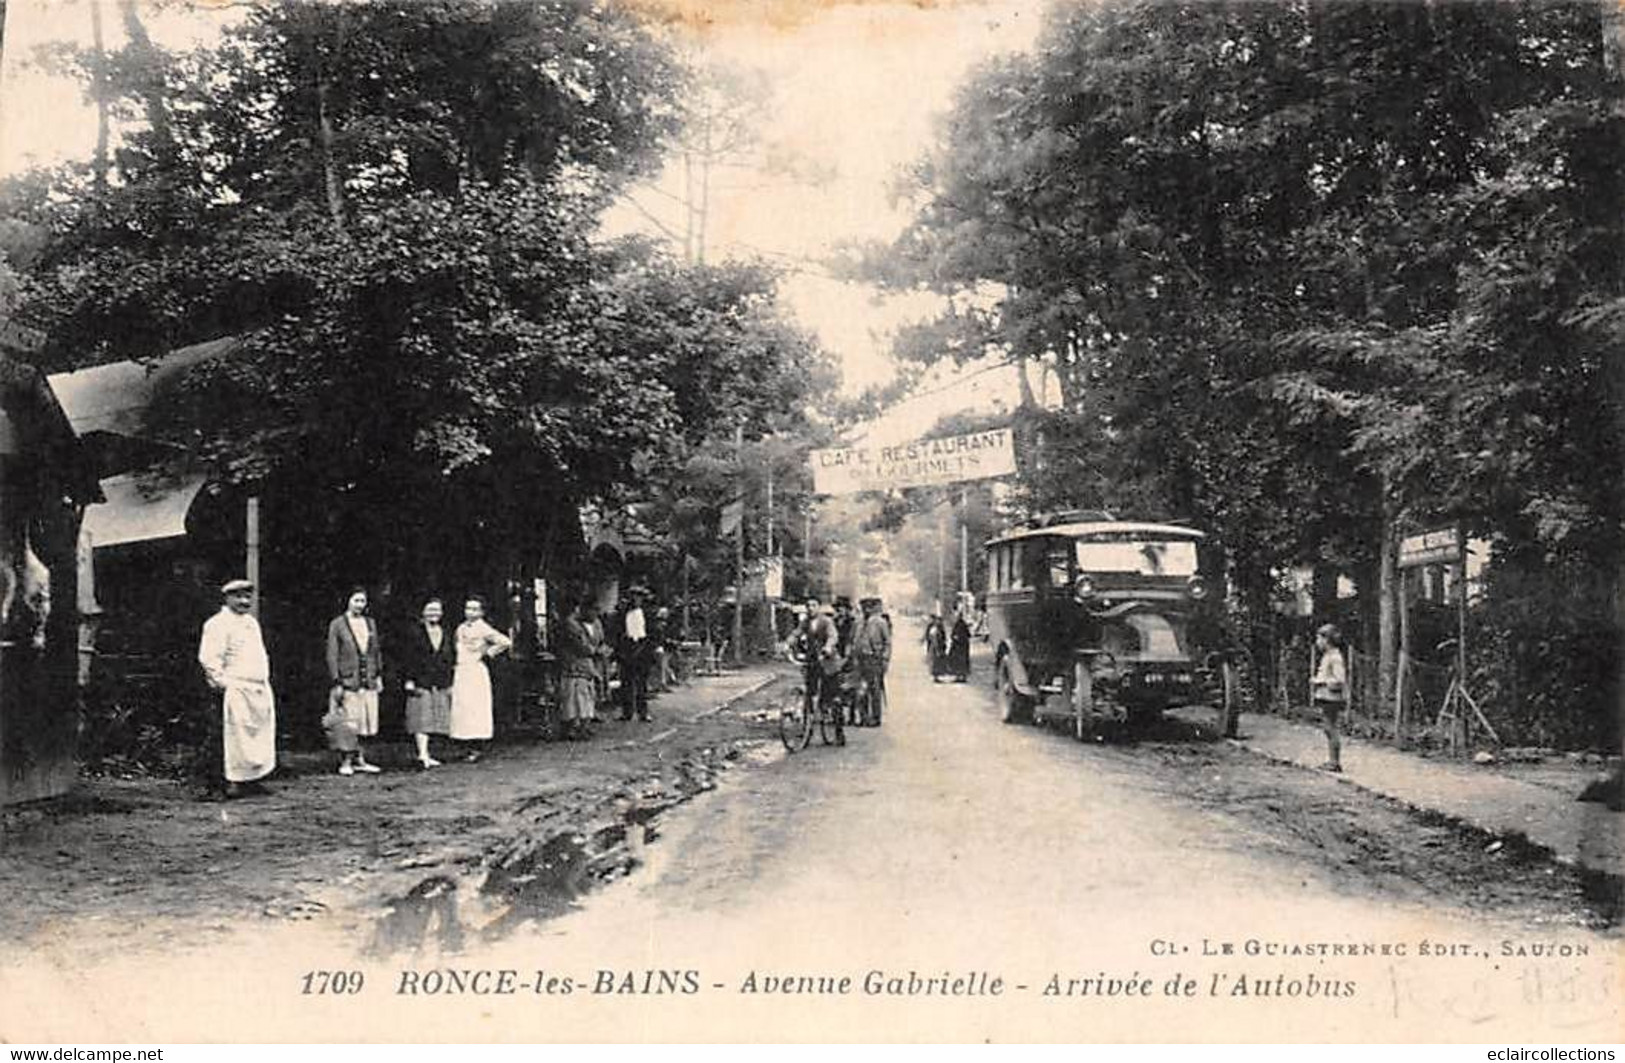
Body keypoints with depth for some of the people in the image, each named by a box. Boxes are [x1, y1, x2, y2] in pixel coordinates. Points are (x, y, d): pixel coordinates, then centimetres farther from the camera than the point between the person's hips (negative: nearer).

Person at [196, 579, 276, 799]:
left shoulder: (252, 623, 21)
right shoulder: (217, 624, -7)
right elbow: (208, 658, -14)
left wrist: (265, 680, 20)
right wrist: (221, 682, -19)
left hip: (259, 690, 9)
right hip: (233, 690, -9)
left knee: (259, 735, 8)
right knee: (227, 737, -8)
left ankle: (250, 779, 15)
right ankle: (221, 784, -6)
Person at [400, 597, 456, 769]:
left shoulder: (446, 634, 14)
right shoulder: (415, 632, -1)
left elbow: (451, 658, 18)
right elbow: (407, 658, -4)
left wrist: (450, 684, 14)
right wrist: (408, 680, -10)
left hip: (440, 685, 5)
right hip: (420, 683, -5)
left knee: (432, 720, 6)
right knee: (421, 719, -9)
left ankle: (424, 754, 11)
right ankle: (422, 754, -14)